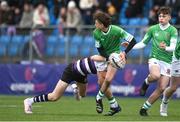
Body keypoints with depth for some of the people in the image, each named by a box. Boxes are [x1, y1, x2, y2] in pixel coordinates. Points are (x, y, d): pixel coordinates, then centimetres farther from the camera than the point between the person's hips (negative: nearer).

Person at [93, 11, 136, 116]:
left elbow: (133, 41, -17)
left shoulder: (117, 31, -24)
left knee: (108, 79, -20)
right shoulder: (96, 33, -14)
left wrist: (124, 53, -24)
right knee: (101, 82, -2)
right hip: (103, 56, 4)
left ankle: (99, 99, 6)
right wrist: (109, 58, -22)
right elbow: (99, 49, -7)